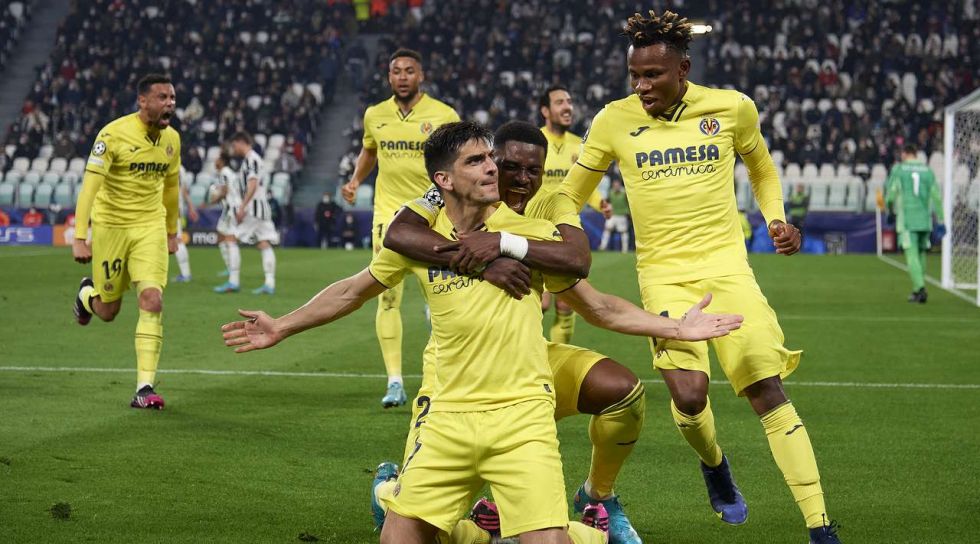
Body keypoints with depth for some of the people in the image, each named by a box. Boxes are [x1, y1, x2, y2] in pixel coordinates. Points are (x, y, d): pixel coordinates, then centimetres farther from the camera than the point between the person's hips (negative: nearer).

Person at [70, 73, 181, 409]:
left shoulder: (172, 139, 2)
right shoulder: (114, 134, -16)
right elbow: (90, 185, -20)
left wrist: (171, 231, 24)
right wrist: (79, 238, -25)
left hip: (150, 226, 3)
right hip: (110, 226, -3)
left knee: (152, 300, -16)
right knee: (108, 311, 8)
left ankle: (145, 389, -13)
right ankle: (87, 293, 48)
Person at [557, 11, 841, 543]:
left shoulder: (732, 108, 1)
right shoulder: (614, 120, -1)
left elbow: (761, 168, 21)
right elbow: (570, 195, 11)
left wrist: (776, 219, 4)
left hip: (728, 267, 1)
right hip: (663, 275, -1)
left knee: (769, 393, -8)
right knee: (689, 395, -19)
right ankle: (713, 464, 18)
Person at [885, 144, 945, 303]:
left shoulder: (898, 169, 0)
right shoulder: (927, 170, 7)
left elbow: (891, 194, -5)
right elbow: (936, 196, 2)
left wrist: (890, 212, 13)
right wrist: (940, 222, 4)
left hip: (906, 220, -3)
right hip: (925, 220, 3)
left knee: (912, 255, -6)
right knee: (921, 254, 16)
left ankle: (920, 288, -23)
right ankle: (917, 291, 19)